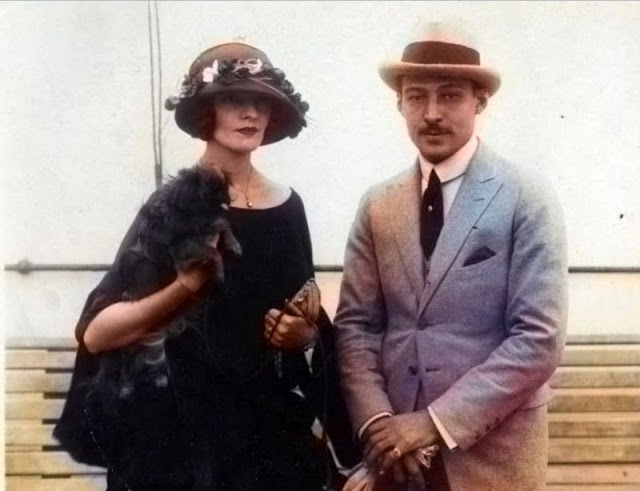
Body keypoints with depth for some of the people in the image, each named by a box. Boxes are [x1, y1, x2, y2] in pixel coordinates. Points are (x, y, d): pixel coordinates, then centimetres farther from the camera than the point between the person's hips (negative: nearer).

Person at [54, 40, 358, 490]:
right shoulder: (173, 204, -10)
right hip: (186, 427, -4)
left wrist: (305, 334, -6)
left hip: (273, 425, 4)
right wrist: (184, 286, -28)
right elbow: (96, 333, -15)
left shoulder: (287, 206, 3)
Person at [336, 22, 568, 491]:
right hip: (394, 451, 3)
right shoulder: (378, 206, 4)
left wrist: (438, 421, -17)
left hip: (493, 452, -3)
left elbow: (540, 339, -14)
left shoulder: (527, 198, -7)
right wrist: (377, 422, -11)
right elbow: (355, 325, 3)